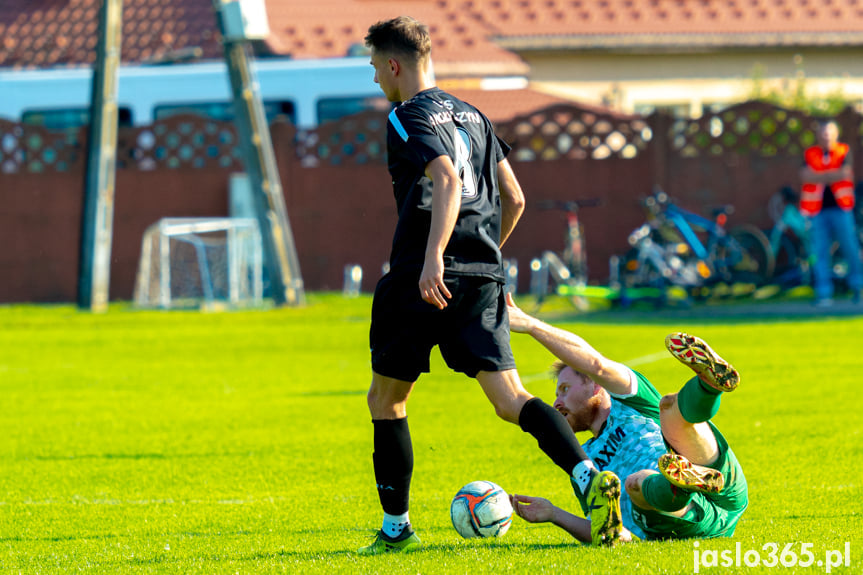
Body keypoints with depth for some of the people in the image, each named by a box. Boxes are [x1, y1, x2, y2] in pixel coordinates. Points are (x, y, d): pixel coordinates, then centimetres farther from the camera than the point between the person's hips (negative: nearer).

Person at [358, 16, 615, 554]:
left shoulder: (409, 118, -5)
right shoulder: (473, 116, 19)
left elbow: (448, 180, -22)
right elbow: (514, 197, 20)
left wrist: (433, 257, -31)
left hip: (426, 278, -6)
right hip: (482, 277, 6)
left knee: (386, 398, 10)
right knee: (510, 398, -2)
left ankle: (396, 526, 11)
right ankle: (586, 474, -25)